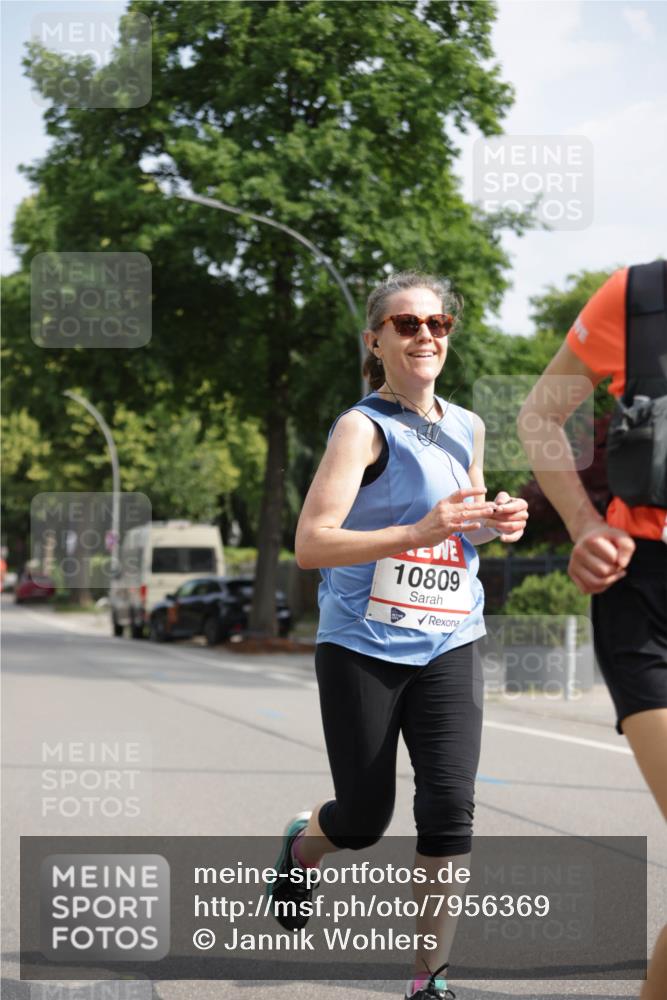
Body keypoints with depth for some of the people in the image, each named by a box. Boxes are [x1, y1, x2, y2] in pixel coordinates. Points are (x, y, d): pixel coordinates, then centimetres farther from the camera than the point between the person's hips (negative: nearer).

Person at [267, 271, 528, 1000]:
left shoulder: (467, 428, 9)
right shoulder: (363, 427, -11)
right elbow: (311, 544, -20)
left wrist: (497, 523, 3)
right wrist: (419, 532, -31)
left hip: (446, 647, 4)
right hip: (361, 646, -4)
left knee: (450, 805, -12)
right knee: (364, 820, 6)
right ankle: (302, 845, 43)